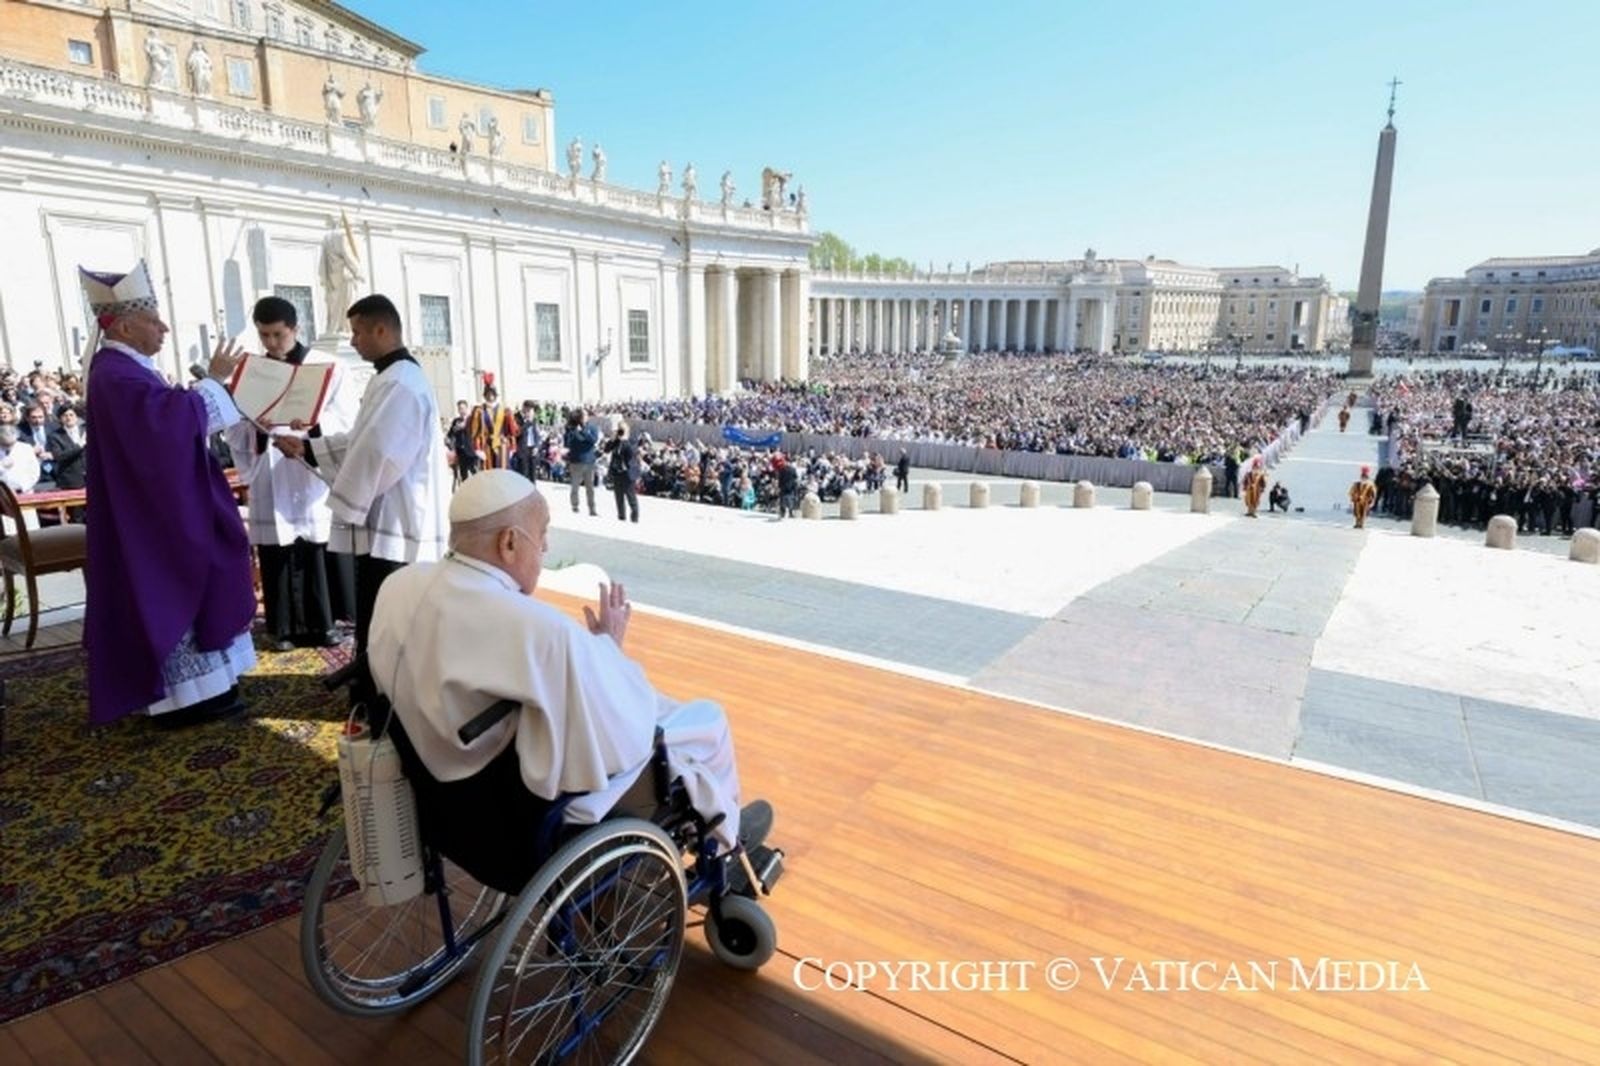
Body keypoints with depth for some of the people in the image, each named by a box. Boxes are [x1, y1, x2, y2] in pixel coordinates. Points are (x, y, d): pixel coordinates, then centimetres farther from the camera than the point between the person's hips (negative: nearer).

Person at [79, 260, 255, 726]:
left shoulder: (127, 368, 15)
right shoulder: (116, 374, -18)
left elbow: (164, 424, 19)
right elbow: (173, 416, -31)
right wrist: (214, 379, -20)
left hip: (160, 507, 11)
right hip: (150, 512, -11)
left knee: (176, 591, 14)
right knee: (169, 593, -5)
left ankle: (191, 687, 23)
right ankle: (183, 696, 3)